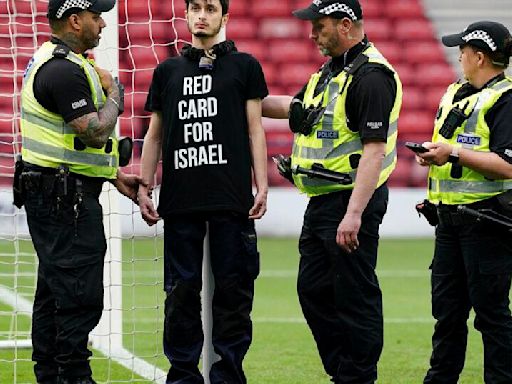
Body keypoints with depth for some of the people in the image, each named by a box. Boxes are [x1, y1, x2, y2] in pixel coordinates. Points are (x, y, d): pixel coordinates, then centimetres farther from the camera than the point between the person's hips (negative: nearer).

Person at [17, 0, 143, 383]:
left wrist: (115, 175, 19)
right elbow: (96, 133, -23)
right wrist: (114, 94, -7)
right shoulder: (65, 70, -18)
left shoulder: (50, 61, 17)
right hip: (66, 197, -11)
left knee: (54, 291, 13)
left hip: (53, 192, 11)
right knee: (80, 294, -9)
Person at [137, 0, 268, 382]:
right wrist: (144, 188, 9)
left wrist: (262, 186, -4)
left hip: (232, 201, -2)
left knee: (233, 290, -1)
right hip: (180, 200, 2)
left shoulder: (244, 66, 8)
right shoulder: (168, 71, 14)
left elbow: (255, 130, 5)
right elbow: (154, 135, 17)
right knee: (182, 290, 3)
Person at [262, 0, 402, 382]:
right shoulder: (330, 72, 14)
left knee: (354, 297, -4)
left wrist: (353, 214, -29)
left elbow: (374, 150, -24)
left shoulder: (371, 75, -18)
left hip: (353, 199, -10)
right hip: (321, 203, 10)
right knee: (314, 291, 15)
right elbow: (294, 108, 32)